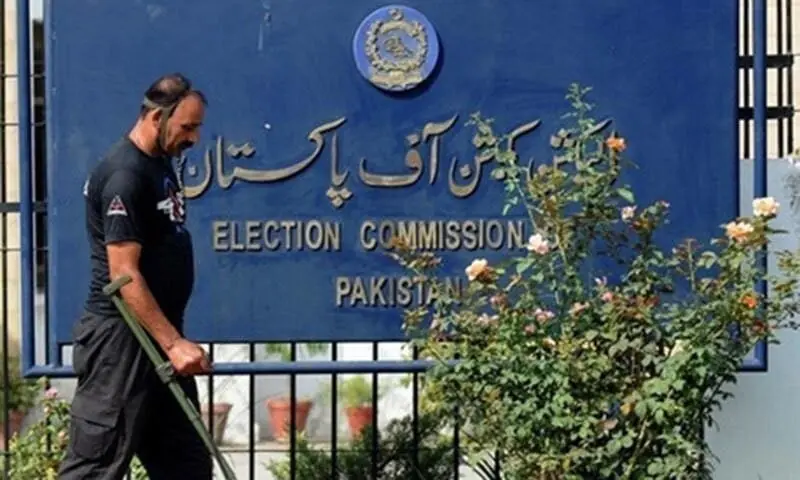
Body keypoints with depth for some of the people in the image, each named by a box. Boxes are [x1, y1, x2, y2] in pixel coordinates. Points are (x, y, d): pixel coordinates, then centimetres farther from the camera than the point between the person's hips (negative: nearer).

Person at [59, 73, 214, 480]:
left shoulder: (161, 163, 14)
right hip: (121, 339, -10)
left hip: (158, 337, 10)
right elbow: (124, 274, -22)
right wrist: (174, 343, -25)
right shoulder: (124, 175, -17)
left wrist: (174, 341, 19)